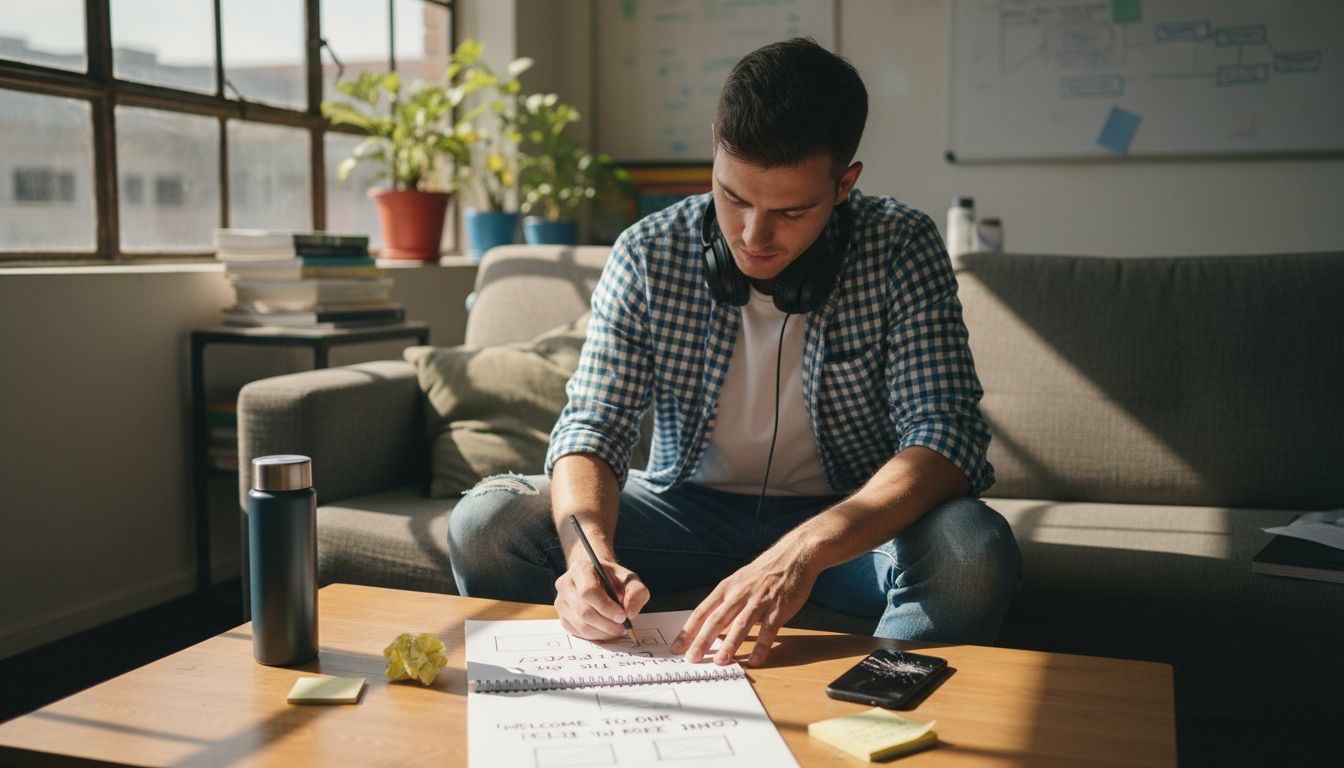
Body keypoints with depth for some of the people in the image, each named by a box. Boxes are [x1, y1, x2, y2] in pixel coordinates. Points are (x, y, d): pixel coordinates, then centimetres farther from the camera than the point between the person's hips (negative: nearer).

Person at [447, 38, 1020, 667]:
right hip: (686, 506, 2)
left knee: (975, 553, -33)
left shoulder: (901, 250, -15)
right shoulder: (648, 255, -12)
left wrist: (804, 551, -41)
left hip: (851, 520, -1)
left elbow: (946, 434, -23)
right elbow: (592, 428, -12)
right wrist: (590, 550, -35)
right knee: (486, 523, -18)